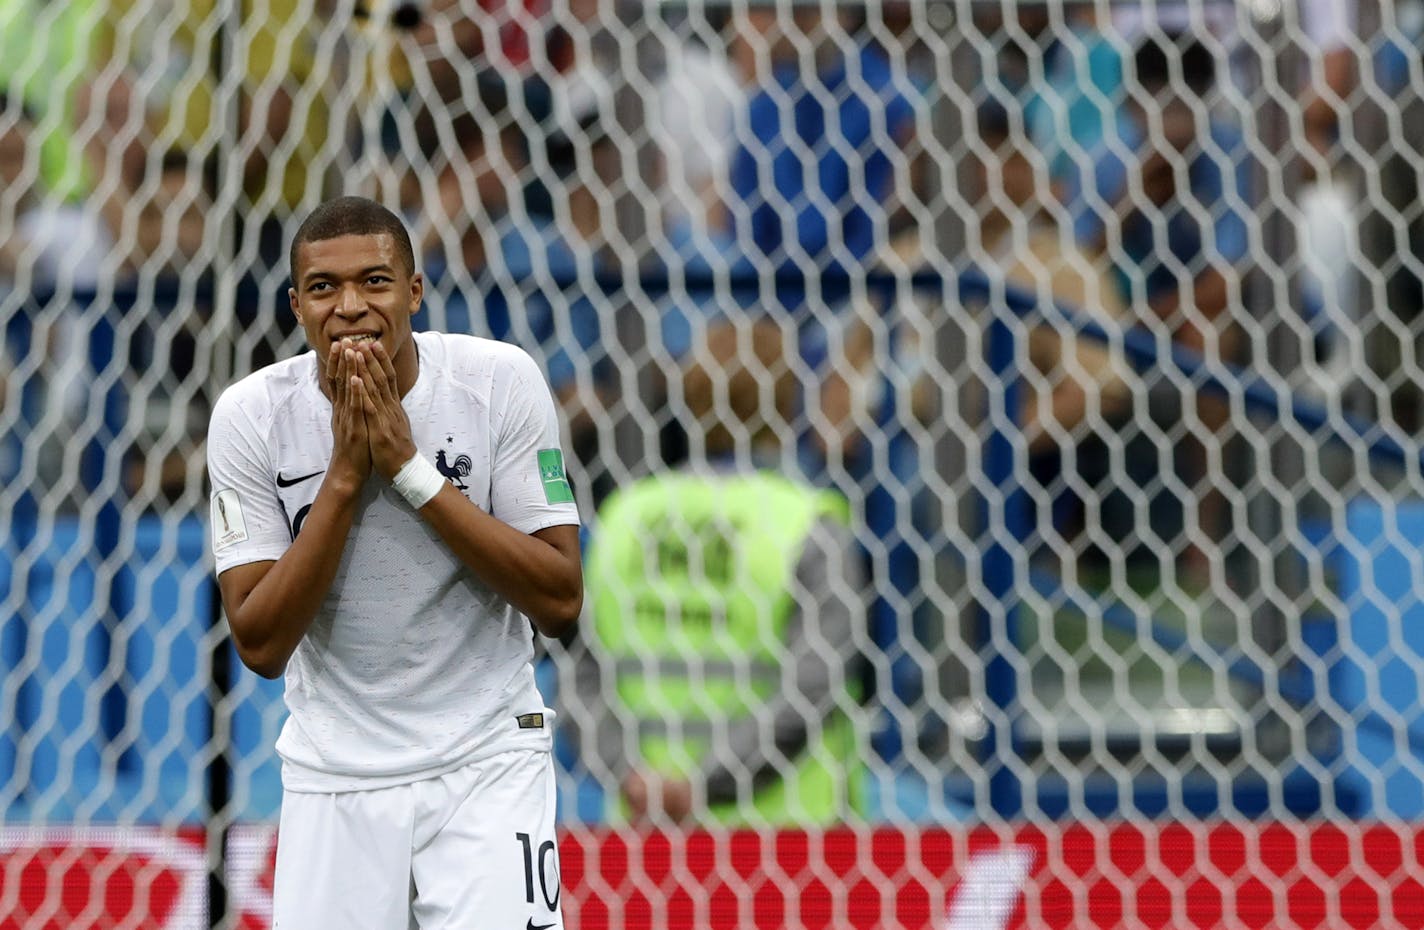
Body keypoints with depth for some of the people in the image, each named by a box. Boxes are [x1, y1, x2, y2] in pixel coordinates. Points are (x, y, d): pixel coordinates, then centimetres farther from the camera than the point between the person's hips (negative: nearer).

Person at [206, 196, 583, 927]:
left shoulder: (501, 381, -11)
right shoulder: (250, 415, -8)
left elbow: (561, 605, -14)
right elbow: (260, 646, -11)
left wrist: (409, 468, -21)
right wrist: (345, 476, -20)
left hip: (486, 764, -1)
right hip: (332, 781, 1)